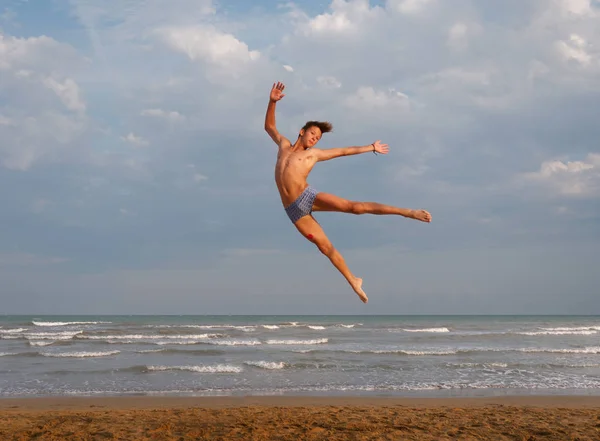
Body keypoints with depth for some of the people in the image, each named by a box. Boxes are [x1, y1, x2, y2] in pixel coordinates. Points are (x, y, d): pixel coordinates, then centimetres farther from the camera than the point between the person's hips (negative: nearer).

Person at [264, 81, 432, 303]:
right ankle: (353, 281, 7)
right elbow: (269, 126, 25)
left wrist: (371, 148, 17)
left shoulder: (314, 154, 10)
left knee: (353, 206, -19)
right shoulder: (284, 144, 18)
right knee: (325, 246, 0)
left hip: (308, 197, -2)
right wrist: (272, 102, 12)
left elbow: (345, 151, 15)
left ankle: (408, 212, -21)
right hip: (293, 209, 2)